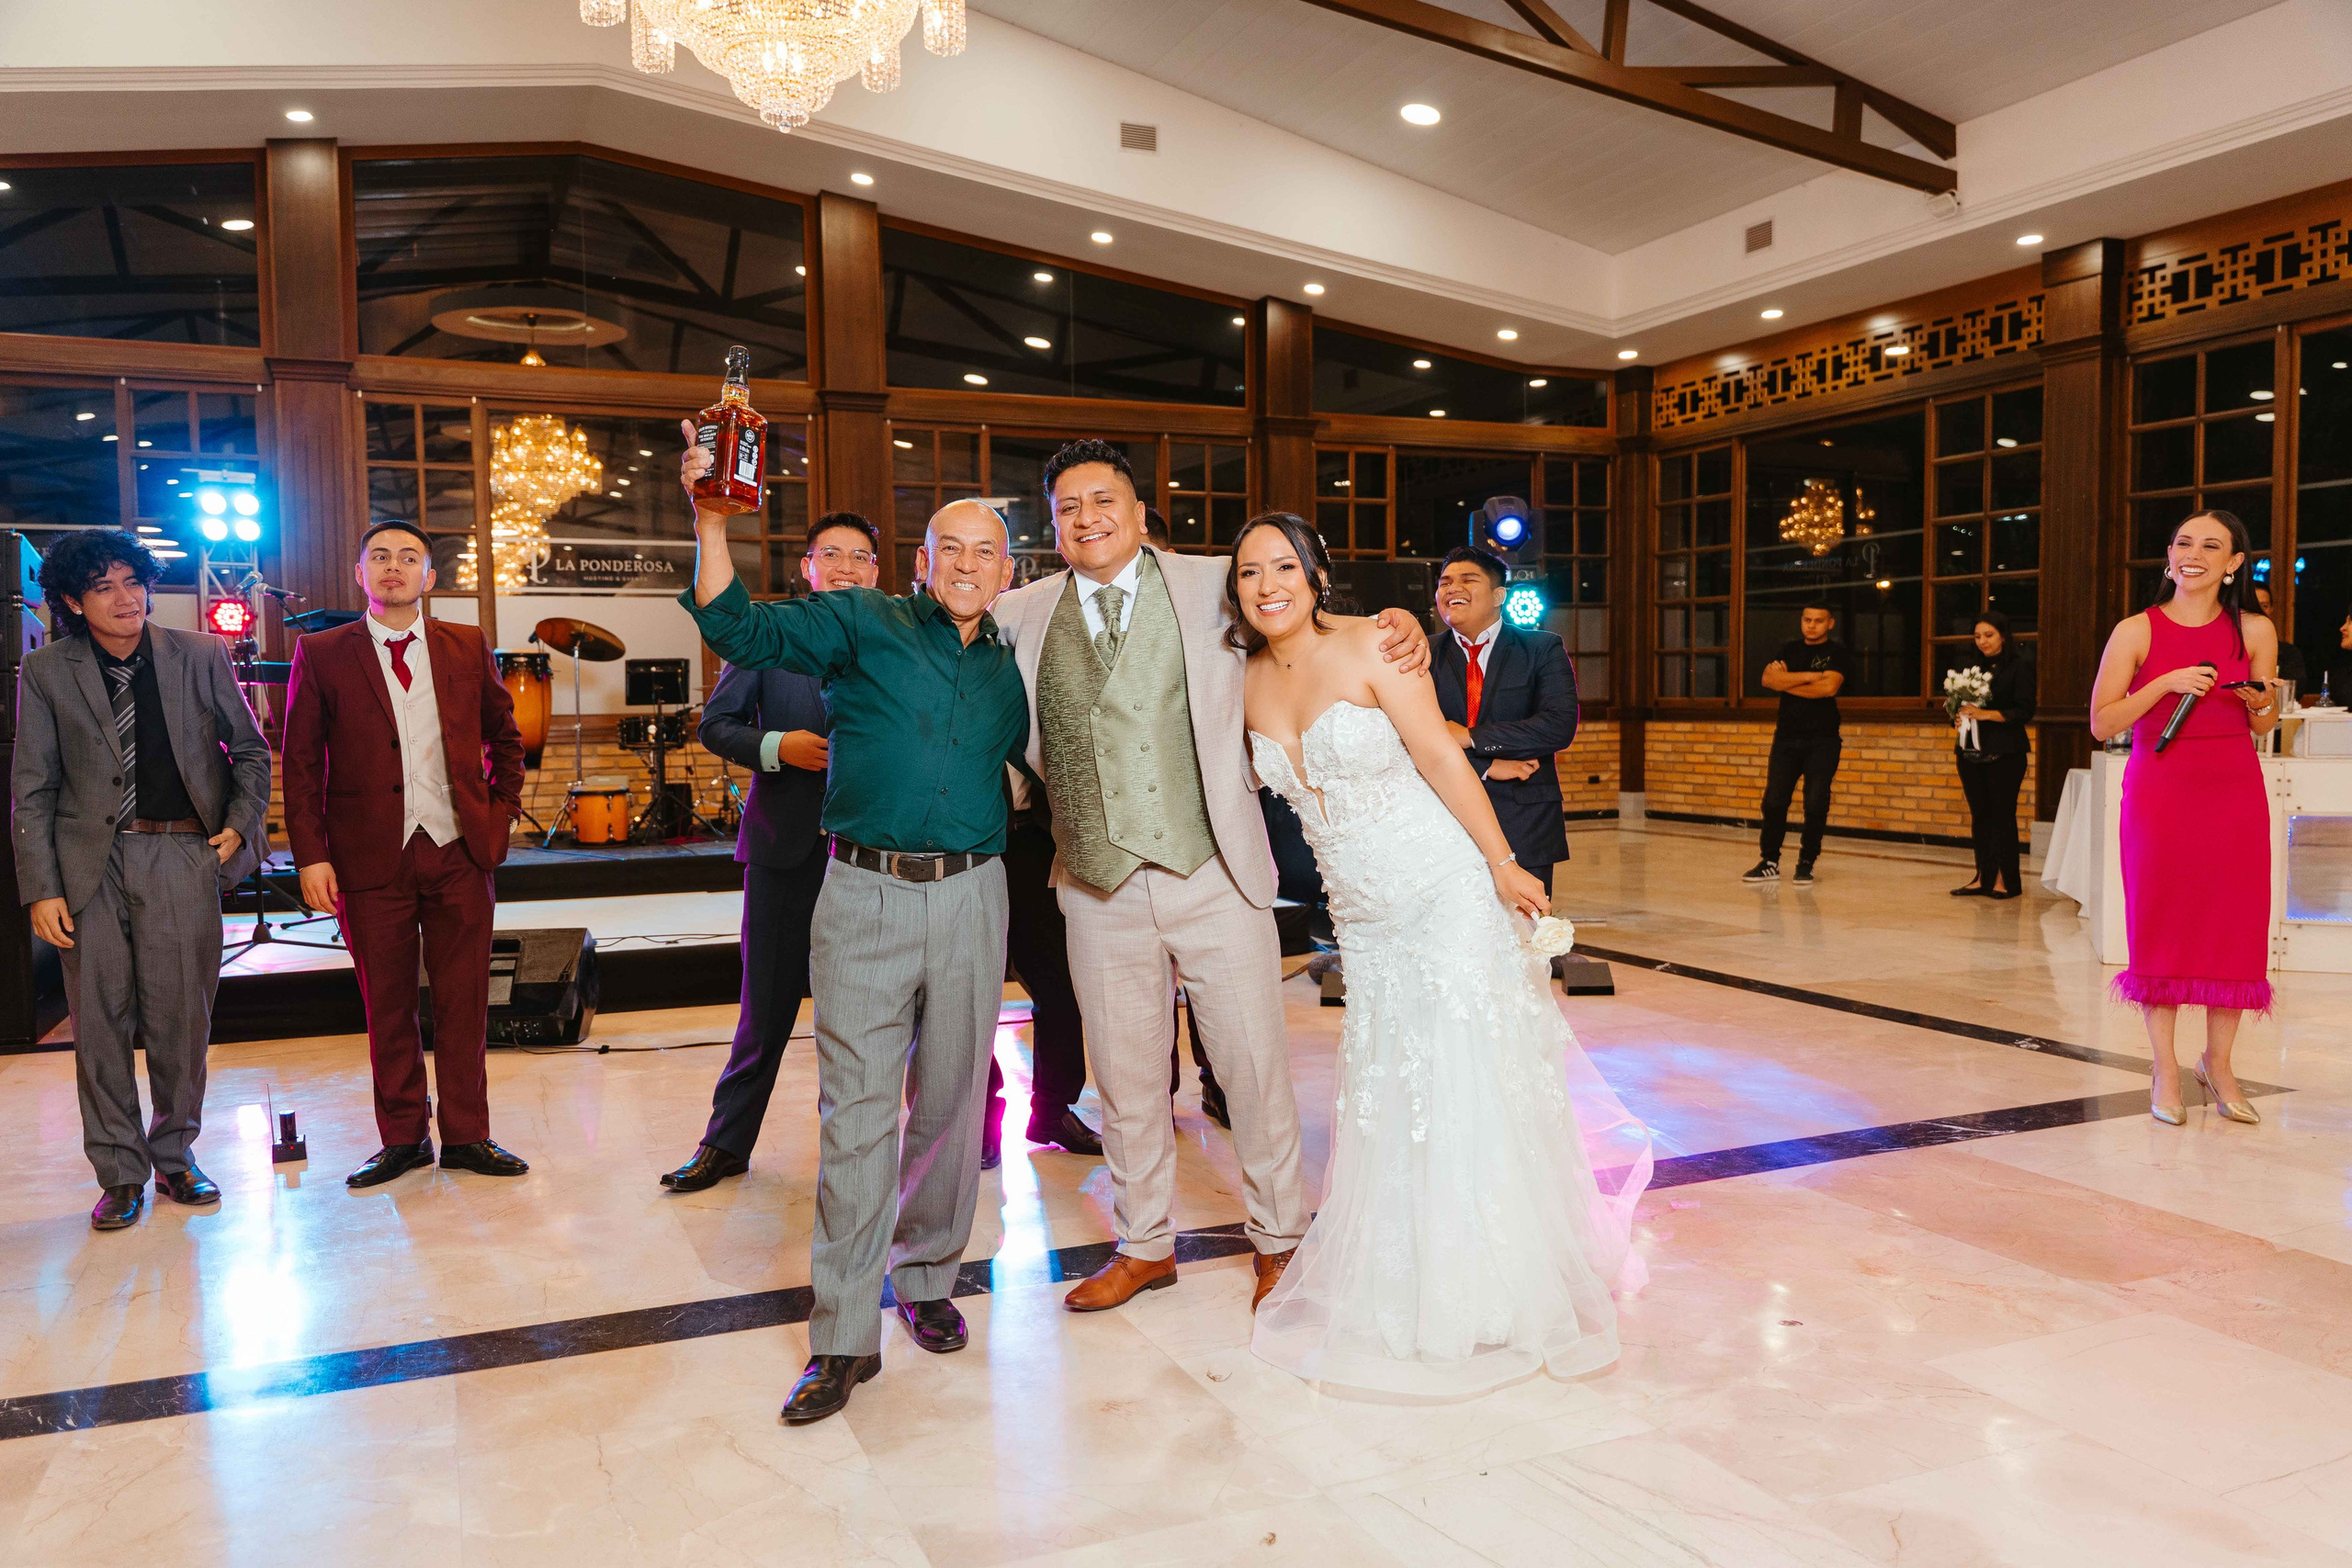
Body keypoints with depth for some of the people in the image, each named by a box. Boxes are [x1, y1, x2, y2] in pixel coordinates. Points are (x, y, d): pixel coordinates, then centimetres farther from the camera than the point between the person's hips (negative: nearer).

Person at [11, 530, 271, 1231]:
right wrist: (42, 889, -3)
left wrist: (239, 825, 0)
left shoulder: (201, 656, 5)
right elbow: (32, 790, 4)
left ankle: (175, 1155, 21)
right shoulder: (46, 672, 4)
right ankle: (119, 1173, 16)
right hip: (91, 862, 0)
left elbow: (251, 750, 14)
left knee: (182, 1016, 3)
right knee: (101, 1020, 3)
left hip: (183, 856, 0)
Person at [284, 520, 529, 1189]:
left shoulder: (468, 646, 8)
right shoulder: (322, 654, 3)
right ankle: (402, 1138, 22)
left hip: (460, 853, 1)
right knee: (387, 1007, 8)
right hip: (372, 858, -1)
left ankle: (466, 1136, 18)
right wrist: (311, 856, -6)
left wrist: (500, 814, 8)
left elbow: (505, 736, 18)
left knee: (464, 1003, 6)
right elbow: (301, 764, 1)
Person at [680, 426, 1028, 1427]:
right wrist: (711, 519, -22)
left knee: (951, 1102, 12)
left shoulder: (1007, 671, 13)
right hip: (864, 895, -3)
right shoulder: (863, 625, 2)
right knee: (856, 1110, -3)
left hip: (970, 899, 4)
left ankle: (926, 1278, 32)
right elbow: (740, 631, -11)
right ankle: (845, 1336, 6)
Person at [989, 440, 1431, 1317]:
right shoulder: (1022, 615, 7)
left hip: (1214, 874, -2)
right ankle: (1144, 1245, 32)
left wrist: (1399, 627, -7)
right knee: (1125, 1076, 13)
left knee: (1254, 1063, 7)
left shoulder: (1213, 588, 2)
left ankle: (1279, 1239, 28)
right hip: (1100, 888, 2)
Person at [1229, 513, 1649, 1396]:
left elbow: (1440, 757, -15)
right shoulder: (1250, 681, 4)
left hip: (1446, 893, -5)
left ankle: (1497, 1290, 16)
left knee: (1468, 1082, -1)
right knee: (1384, 1092, 12)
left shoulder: (1368, 644, -13)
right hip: (1362, 917, 6)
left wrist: (1503, 865, -15)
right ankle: (1398, 1282, 29)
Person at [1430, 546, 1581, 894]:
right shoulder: (1425, 656, 8)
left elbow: (1560, 726, -10)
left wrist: (1469, 737, -12)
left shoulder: (1542, 649, 4)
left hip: (1524, 827, -1)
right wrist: (1486, 767, -12)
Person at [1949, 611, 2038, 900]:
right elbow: (1958, 705, 17)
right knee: (1979, 814, 7)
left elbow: (2024, 711, -10)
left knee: (2002, 814, -3)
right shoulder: (1970, 668, 14)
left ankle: (2005, 880, 4)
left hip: (2005, 753, -5)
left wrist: (1985, 714, -18)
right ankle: (1984, 878, 12)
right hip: (1971, 752, 5)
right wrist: (1959, 719, -5)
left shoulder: (2020, 666, -2)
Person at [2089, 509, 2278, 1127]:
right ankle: (2165, 1069, 10)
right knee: (2160, 925, 0)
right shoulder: (2136, 631, 0)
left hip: (2234, 795, 2)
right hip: (2158, 792, -2)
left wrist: (2260, 701, -8)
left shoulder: (2255, 631, 6)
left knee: (2235, 926, 2)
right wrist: (2166, 683, -15)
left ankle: (2218, 1062, 19)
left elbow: (2264, 727, 14)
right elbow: (2102, 723, -3)